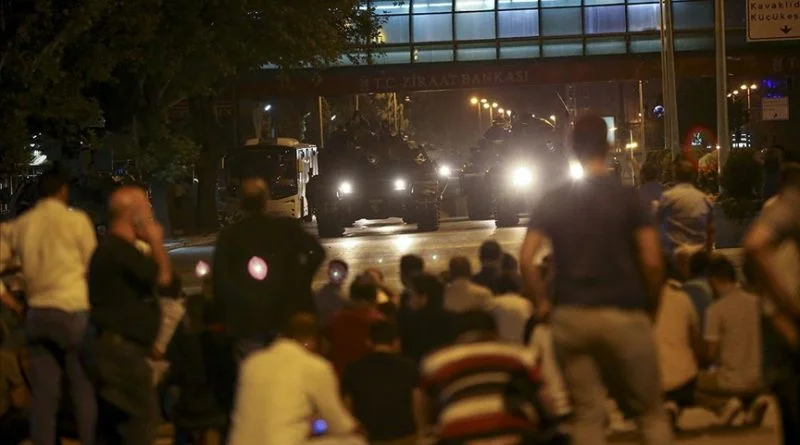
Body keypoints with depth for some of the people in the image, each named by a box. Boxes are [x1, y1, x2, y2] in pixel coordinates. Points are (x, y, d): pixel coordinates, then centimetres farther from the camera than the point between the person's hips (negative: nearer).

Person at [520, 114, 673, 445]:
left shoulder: (553, 201, 5)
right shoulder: (628, 198, -3)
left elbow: (526, 259, -5)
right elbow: (652, 262, -9)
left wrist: (542, 304, 7)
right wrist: (651, 307, 5)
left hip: (570, 317, 2)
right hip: (623, 316, -2)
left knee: (587, 414, 6)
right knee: (650, 413, 8)